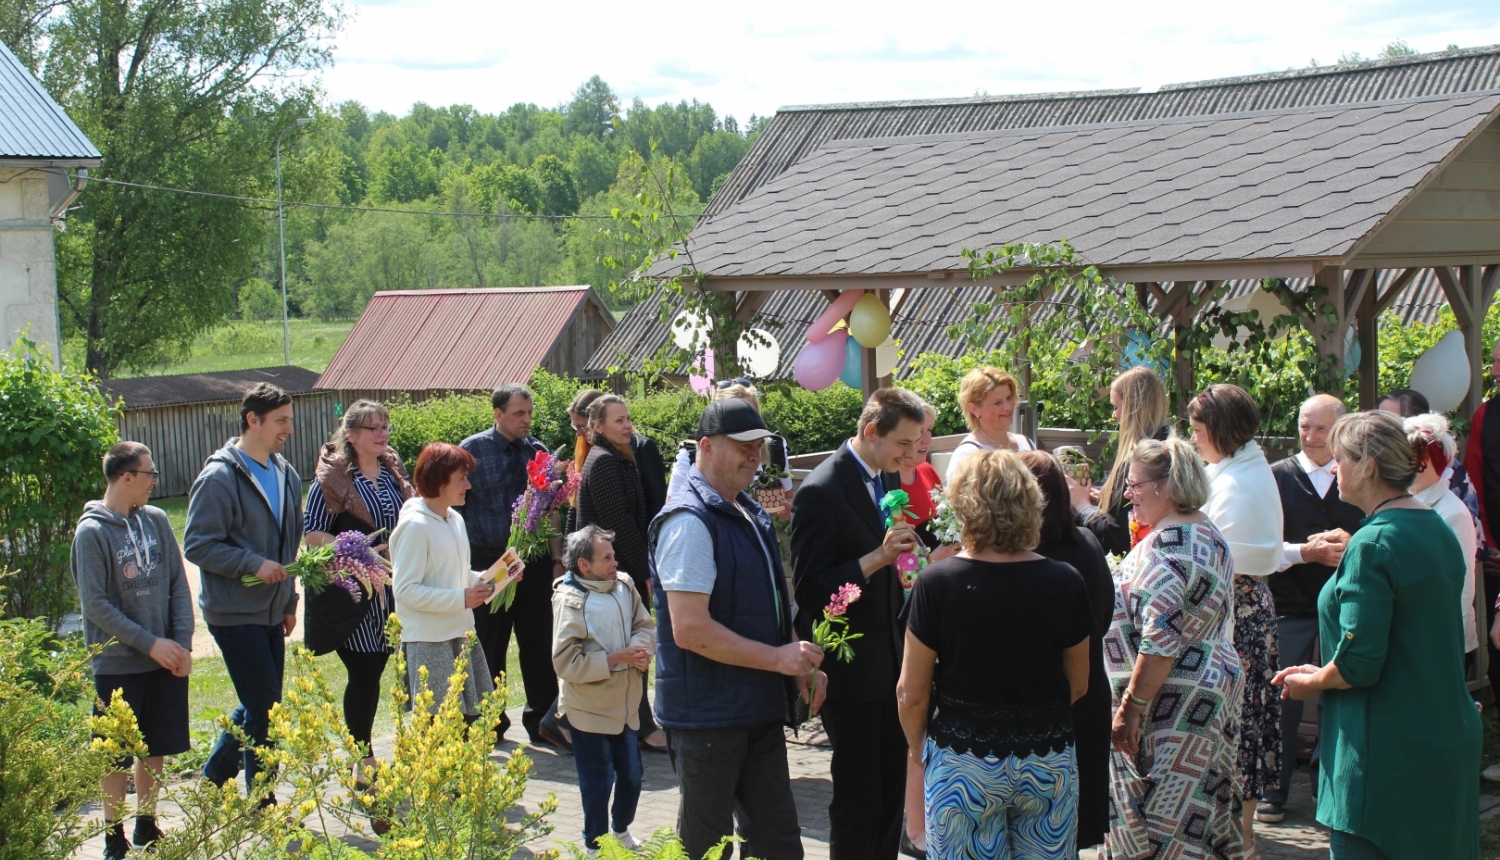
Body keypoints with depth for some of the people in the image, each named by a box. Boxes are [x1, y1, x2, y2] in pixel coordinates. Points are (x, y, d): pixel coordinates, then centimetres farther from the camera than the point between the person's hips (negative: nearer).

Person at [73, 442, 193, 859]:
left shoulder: (156, 520, 3)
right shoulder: (92, 532, -12)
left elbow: (179, 585, 5)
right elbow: (95, 604, -14)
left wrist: (183, 643, -6)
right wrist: (150, 643, -16)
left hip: (166, 660, 5)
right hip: (117, 665, -5)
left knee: (156, 748, 13)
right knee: (117, 756, 4)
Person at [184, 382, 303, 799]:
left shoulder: (287, 475, 9)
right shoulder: (220, 478, -14)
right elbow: (197, 544, -16)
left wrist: (289, 600, 20)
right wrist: (254, 564, -22)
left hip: (271, 612, 8)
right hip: (235, 612, -8)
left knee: (256, 706, 14)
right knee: (264, 708, -5)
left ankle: (213, 779, 30)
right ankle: (262, 804, 8)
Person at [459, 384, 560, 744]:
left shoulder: (538, 451, 5)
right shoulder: (472, 450, -4)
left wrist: (556, 558, 3)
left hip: (534, 561, 3)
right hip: (487, 562, -2)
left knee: (539, 643, 7)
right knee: (488, 647, 8)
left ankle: (542, 721, 18)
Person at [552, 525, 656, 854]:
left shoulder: (624, 585, -3)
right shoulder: (570, 602, -19)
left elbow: (646, 625, 8)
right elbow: (566, 662, -22)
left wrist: (640, 647, -15)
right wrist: (618, 658, -23)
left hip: (626, 704, 5)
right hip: (590, 709, -5)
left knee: (631, 775, 16)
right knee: (598, 783, 6)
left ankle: (621, 829, 40)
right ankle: (595, 844, 25)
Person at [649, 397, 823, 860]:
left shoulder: (751, 515, 12)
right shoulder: (690, 521, -17)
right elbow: (689, 629, -24)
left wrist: (799, 665, 3)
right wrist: (779, 658, -20)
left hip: (760, 709, 9)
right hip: (708, 714, -9)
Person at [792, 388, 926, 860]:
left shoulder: (889, 479, 8)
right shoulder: (820, 492, -18)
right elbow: (809, 589, -20)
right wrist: (877, 558, -28)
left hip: (891, 658, 8)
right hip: (852, 667, -8)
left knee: (892, 784, 15)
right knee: (858, 791, 1)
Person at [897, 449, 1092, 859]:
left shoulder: (937, 584, -13)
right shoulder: (1065, 583, -6)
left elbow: (912, 694, -7)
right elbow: (1078, 684, 7)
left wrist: (919, 749, 11)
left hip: (963, 764, -2)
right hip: (1049, 761, 2)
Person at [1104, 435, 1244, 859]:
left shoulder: (1170, 545, -20)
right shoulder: (1204, 531, 13)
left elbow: (1162, 640, -25)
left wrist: (1130, 707, -22)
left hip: (1173, 708, -11)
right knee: (1192, 817, 16)